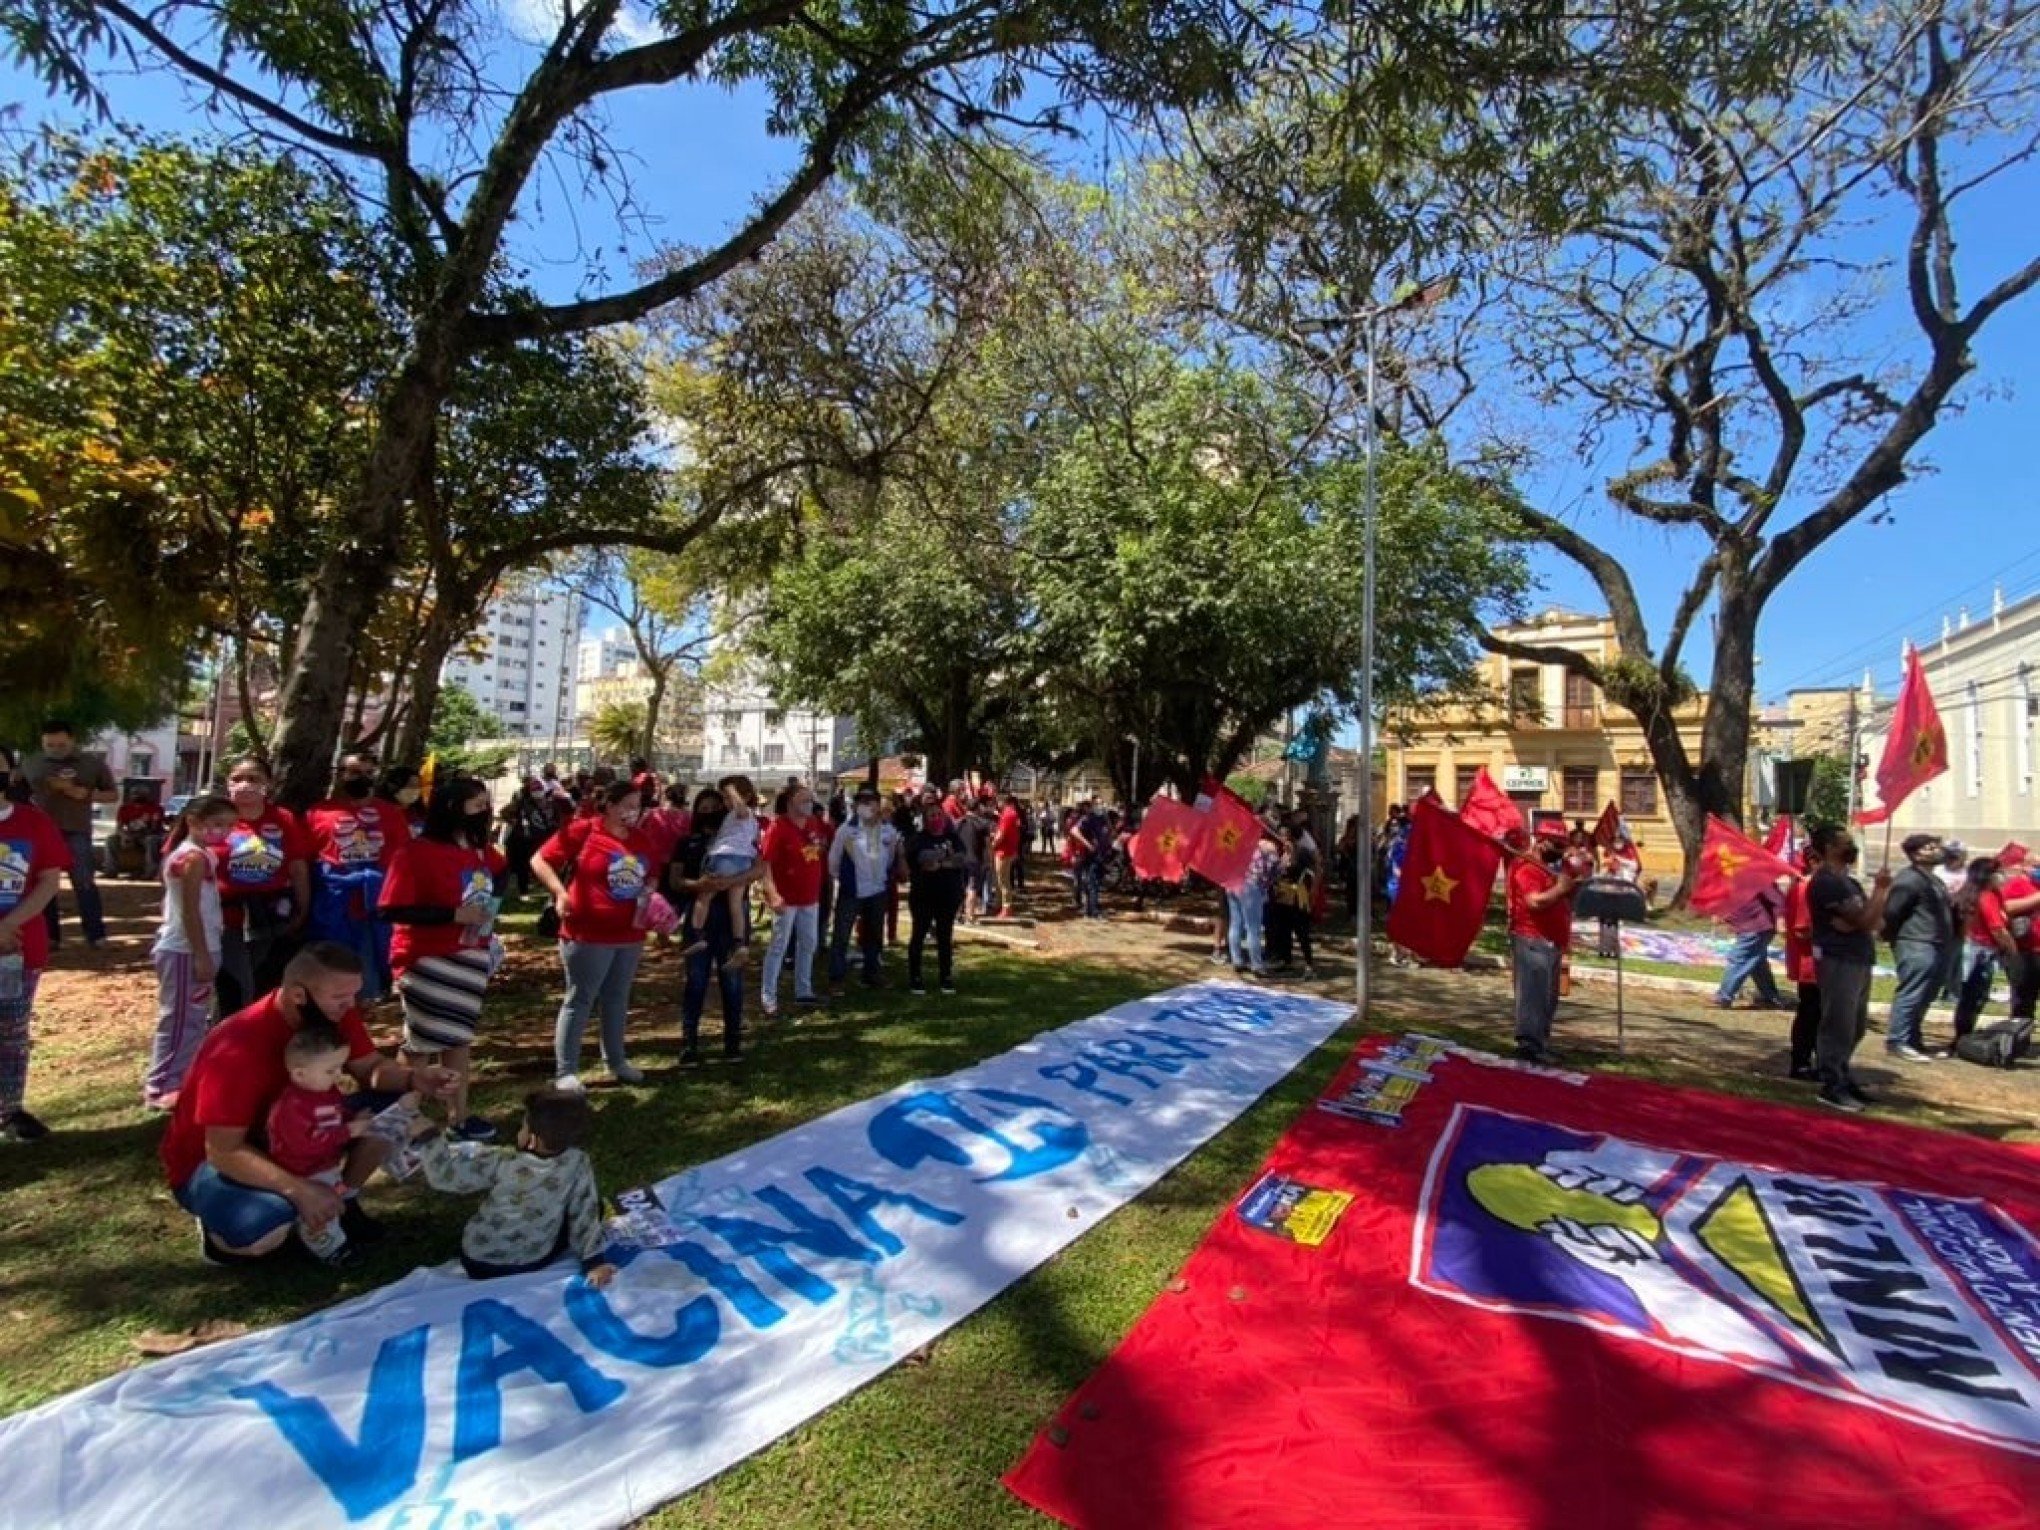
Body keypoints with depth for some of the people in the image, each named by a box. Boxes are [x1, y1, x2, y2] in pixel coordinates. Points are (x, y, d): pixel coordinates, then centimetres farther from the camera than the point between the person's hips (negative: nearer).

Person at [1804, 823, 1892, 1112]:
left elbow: (1874, 921, 10)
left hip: (1858, 960, 10)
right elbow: (1863, 920, -18)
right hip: (1838, 961, -10)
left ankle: (1841, 1077, 30)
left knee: (1856, 1026, 18)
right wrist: (1881, 888, -8)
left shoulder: (1848, 881, 16)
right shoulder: (1826, 882, -14)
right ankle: (1831, 1087, 1)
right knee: (1839, 1026, -6)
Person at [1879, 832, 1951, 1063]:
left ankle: (1913, 1039, 23)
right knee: (1911, 994, -10)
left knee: (1924, 997, 14)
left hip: (1935, 946, 10)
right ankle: (1897, 1042, -8)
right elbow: (1891, 912, -17)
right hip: (1916, 945, -10)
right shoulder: (1909, 879, -13)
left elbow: (1942, 912, 26)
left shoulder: (1933, 879, 20)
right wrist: (1892, 938, -10)